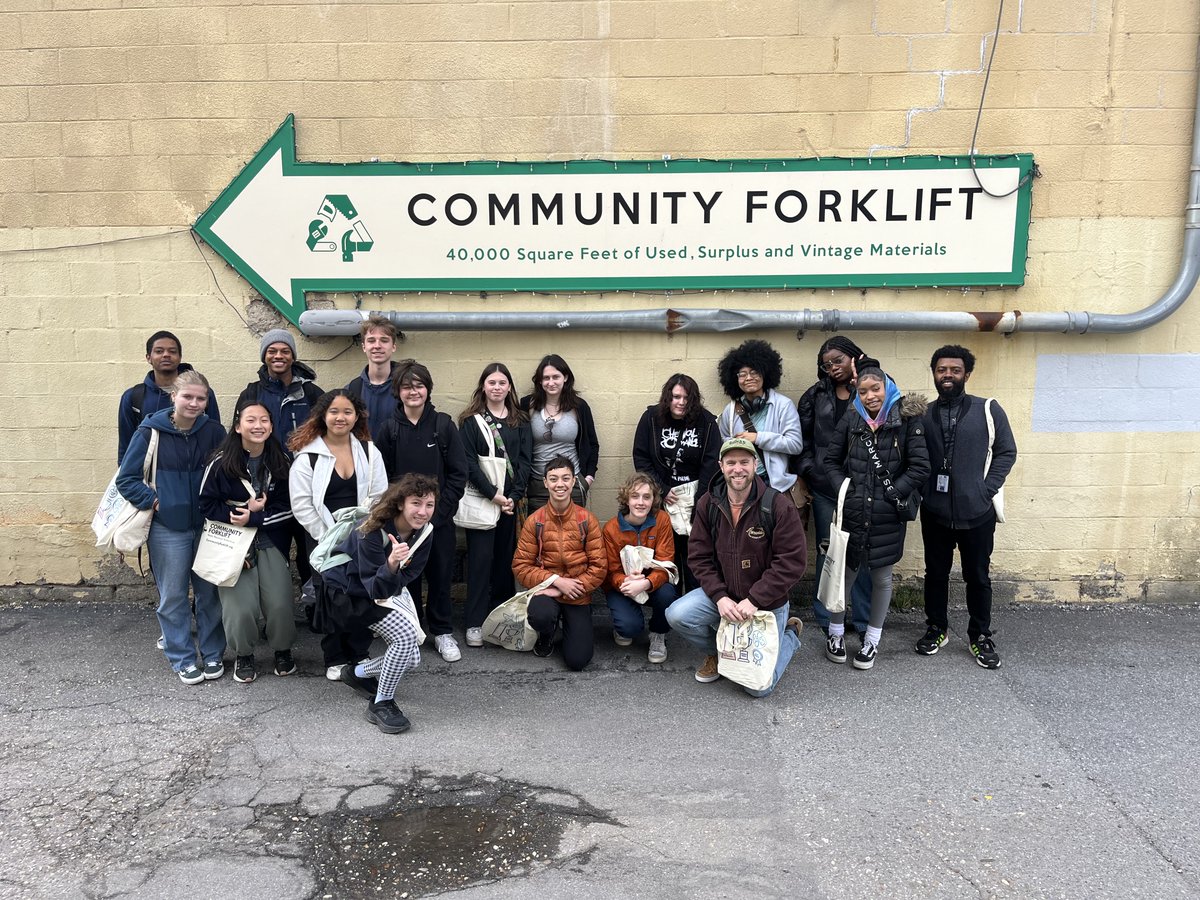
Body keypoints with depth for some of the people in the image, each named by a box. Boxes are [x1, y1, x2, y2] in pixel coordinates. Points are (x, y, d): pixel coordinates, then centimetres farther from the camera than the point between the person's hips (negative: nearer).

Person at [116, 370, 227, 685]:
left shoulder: (214, 432, -1)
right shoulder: (150, 433, -7)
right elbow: (126, 479, -2)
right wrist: (154, 502, -12)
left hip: (208, 526, 2)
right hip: (167, 529, -2)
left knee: (209, 593, 11)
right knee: (173, 596, 7)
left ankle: (212, 654, 25)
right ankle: (183, 659, 21)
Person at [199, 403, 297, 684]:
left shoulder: (281, 461, -2)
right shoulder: (221, 462, -8)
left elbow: (288, 508, -2)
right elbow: (207, 505, -6)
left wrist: (254, 518, -13)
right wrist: (244, 509, -15)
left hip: (270, 543, 2)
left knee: (279, 604, -7)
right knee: (241, 608, -11)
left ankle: (283, 650, 23)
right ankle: (243, 655, 19)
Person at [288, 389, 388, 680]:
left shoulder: (369, 452, 3)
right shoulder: (308, 455, -6)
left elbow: (379, 497, 1)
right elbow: (302, 505, -9)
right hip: (323, 540, -2)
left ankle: (359, 654, 21)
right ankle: (335, 659, 21)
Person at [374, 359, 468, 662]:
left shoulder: (443, 425, -3)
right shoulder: (390, 429, 0)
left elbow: (459, 473, -4)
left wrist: (438, 511, -9)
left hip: (440, 518, 0)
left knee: (440, 574, 8)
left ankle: (442, 631, 24)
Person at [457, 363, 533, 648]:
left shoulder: (520, 422, 10)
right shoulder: (471, 421, 1)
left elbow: (525, 460, 4)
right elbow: (469, 462, -7)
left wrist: (514, 496, -9)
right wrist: (493, 494, -15)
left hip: (510, 500, 3)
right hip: (480, 499, -3)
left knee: (505, 558, 6)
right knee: (481, 558, -3)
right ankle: (475, 623, 2)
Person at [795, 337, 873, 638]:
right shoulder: (816, 395, 8)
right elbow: (803, 438, 8)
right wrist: (802, 476, 4)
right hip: (825, 485, 2)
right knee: (827, 552, 6)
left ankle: (865, 623, 12)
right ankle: (826, 621, 16)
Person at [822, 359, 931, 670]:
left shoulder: (907, 419, -6)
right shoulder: (851, 420, 3)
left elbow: (920, 468, -7)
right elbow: (831, 461, 11)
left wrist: (891, 495, -9)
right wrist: (844, 489, -2)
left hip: (889, 516, -1)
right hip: (852, 513, 2)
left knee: (882, 577, 11)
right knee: (845, 573, 7)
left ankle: (872, 639, 27)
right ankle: (836, 633, 27)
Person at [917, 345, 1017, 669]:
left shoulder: (988, 410, -3)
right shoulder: (924, 414, 4)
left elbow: (1006, 452, -1)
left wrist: (986, 489, -9)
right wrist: (920, 491, -4)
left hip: (977, 512, -2)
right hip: (935, 512, 2)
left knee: (978, 577, 10)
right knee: (936, 573, 14)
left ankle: (980, 636, 26)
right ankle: (936, 628, 30)